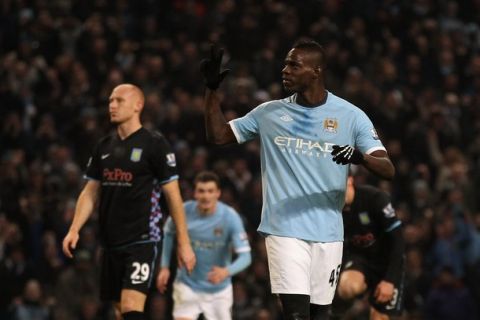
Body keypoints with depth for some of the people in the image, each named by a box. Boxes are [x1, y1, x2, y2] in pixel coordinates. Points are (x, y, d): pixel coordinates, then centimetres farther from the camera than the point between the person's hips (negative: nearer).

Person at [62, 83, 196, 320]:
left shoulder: (154, 144, -5)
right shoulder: (104, 147, 13)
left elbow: (173, 195, -5)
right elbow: (90, 193, 15)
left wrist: (183, 243, -7)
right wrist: (74, 230, 2)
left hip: (142, 240, -7)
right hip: (111, 242, 7)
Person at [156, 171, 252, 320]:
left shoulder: (230, 217, -18)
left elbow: (245, 256, -21)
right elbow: (168, 233, 10)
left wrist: (227, 271, -42)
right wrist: (165, 267, 4)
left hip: (219, 290, 0)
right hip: (188, 286, 0)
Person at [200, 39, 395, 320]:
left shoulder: (350, 116, 0)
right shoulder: (269, 113, 6)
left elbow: (388, 169, -6)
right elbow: (218, 135, 12)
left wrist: (360, 157, -27)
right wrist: (212, 89, 1)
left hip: (328, 233, 1)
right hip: (285, 230, -1)